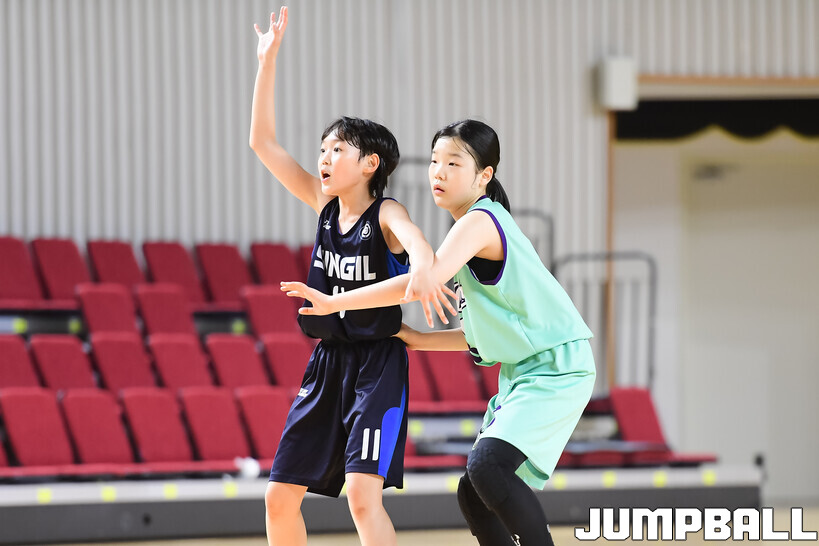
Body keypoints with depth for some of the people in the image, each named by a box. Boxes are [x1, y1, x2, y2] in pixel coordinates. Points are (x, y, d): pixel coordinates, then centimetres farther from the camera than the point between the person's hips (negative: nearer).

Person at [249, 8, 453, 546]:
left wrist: (422, 264, -61)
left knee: (363, 494, -21)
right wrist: (268, 60, 0)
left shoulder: (386, 214, -11)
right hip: (327, 362, 7)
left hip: (378, 365, -7)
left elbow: (414, 237, -36)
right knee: (280, 497, 7)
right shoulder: (325, 204, 6)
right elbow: (263, 141, 6)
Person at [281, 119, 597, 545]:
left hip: (555, 369, -10)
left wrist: (334, 302, -22)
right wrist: (418, 339, 17)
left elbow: (421, 284, -28)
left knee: (486, 464, -28)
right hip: (523, 373, 10)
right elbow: (478, 336, 22)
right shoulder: (476, 229, 16)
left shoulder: (479, 221, -15)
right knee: (473, 496, 7)